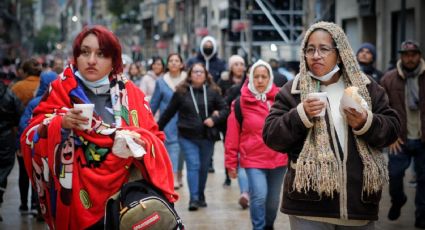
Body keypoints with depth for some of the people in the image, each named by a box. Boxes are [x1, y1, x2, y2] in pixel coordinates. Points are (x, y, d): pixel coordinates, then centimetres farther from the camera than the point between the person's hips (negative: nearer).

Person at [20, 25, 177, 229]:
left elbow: (155, 138, 6)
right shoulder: (60, 90, 1)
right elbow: (31, 139, -4)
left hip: (127, 197, 2)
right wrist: (60, 124, -21)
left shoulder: (131, 93, 6)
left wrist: (140, 142, -14)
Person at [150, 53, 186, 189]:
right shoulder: (161, 82, 4)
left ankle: (179, 175, 25)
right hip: (168, 121, -1)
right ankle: (173, 178, -18)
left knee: (181, 147, 9)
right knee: (172, 146, -12)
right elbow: (154, 103, 9)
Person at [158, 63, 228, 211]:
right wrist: (158, 129, 9)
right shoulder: (181, 92, 0)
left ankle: (200, 197, 24)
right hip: (188, 137, -2)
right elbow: (169, 112, 6)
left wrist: (214, 119, -14)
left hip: (207, 136, 2)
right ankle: (193, 199, -12)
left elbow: (224, 109, 4)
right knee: (193, 165, -11)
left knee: (204, 167, 9)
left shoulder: (213, 91, 2)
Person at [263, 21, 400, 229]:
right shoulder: (293, 90, 3)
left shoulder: (366, 87, 9)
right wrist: (301, 115, -16)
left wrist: (366, 124, -12)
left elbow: (392, 129, 7)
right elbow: (271, 136, -1)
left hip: (359, 202, 2)